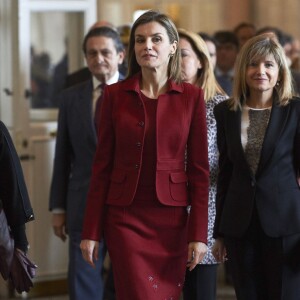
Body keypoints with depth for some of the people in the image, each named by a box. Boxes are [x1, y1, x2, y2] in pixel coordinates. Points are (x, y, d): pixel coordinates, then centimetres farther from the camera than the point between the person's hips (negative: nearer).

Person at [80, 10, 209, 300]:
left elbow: (199, 169, 1)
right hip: (125, 217, -1)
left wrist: (198, 233, -3)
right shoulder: (114, 95, 2)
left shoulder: (191, 96, 2)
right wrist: (91, 231, 1)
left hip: (172, 218, 1)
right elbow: (102, 166, 4)